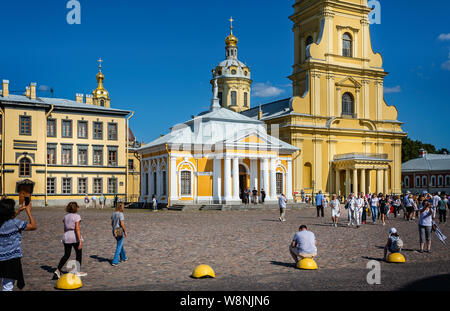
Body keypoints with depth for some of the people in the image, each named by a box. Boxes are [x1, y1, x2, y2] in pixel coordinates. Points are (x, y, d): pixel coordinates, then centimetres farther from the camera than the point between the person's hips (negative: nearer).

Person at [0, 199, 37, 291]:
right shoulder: (15, 223, -15)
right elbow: (34, 226, -4)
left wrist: (20, 210, 30)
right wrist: (28, 211, 3)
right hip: (11, 259, -6)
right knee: (7, 287, -2)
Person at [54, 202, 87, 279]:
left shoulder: (66, 216, 9)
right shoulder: (76, 216, -10)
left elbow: (65, 228, 14)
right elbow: (77, 228, -18)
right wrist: (80, 241, -20)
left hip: (66, 236, 6)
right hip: (75, 236, -6)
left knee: (66, 255, 13)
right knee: (79, 254, 11)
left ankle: (58, 270, -1)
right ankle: (78, 271, 17)